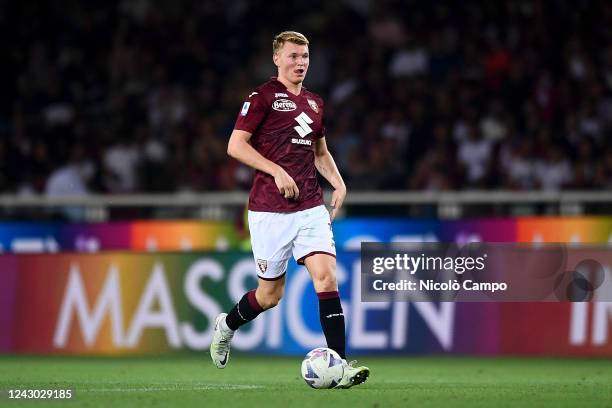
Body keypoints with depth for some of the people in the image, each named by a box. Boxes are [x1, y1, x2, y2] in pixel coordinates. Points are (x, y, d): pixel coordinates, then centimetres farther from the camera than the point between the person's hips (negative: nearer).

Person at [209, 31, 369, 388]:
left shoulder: (315, 103, 15)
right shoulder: (263, 97, -4)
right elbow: (236, 145, -10)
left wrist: (339, 183, 11)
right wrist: (277, 171, -18)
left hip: (311, 208, 5)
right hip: (270, 209, -5)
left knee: (326, 276, -13)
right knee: (271, 294, 4)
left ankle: (339, 366, -15)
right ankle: (227, 325, 35)